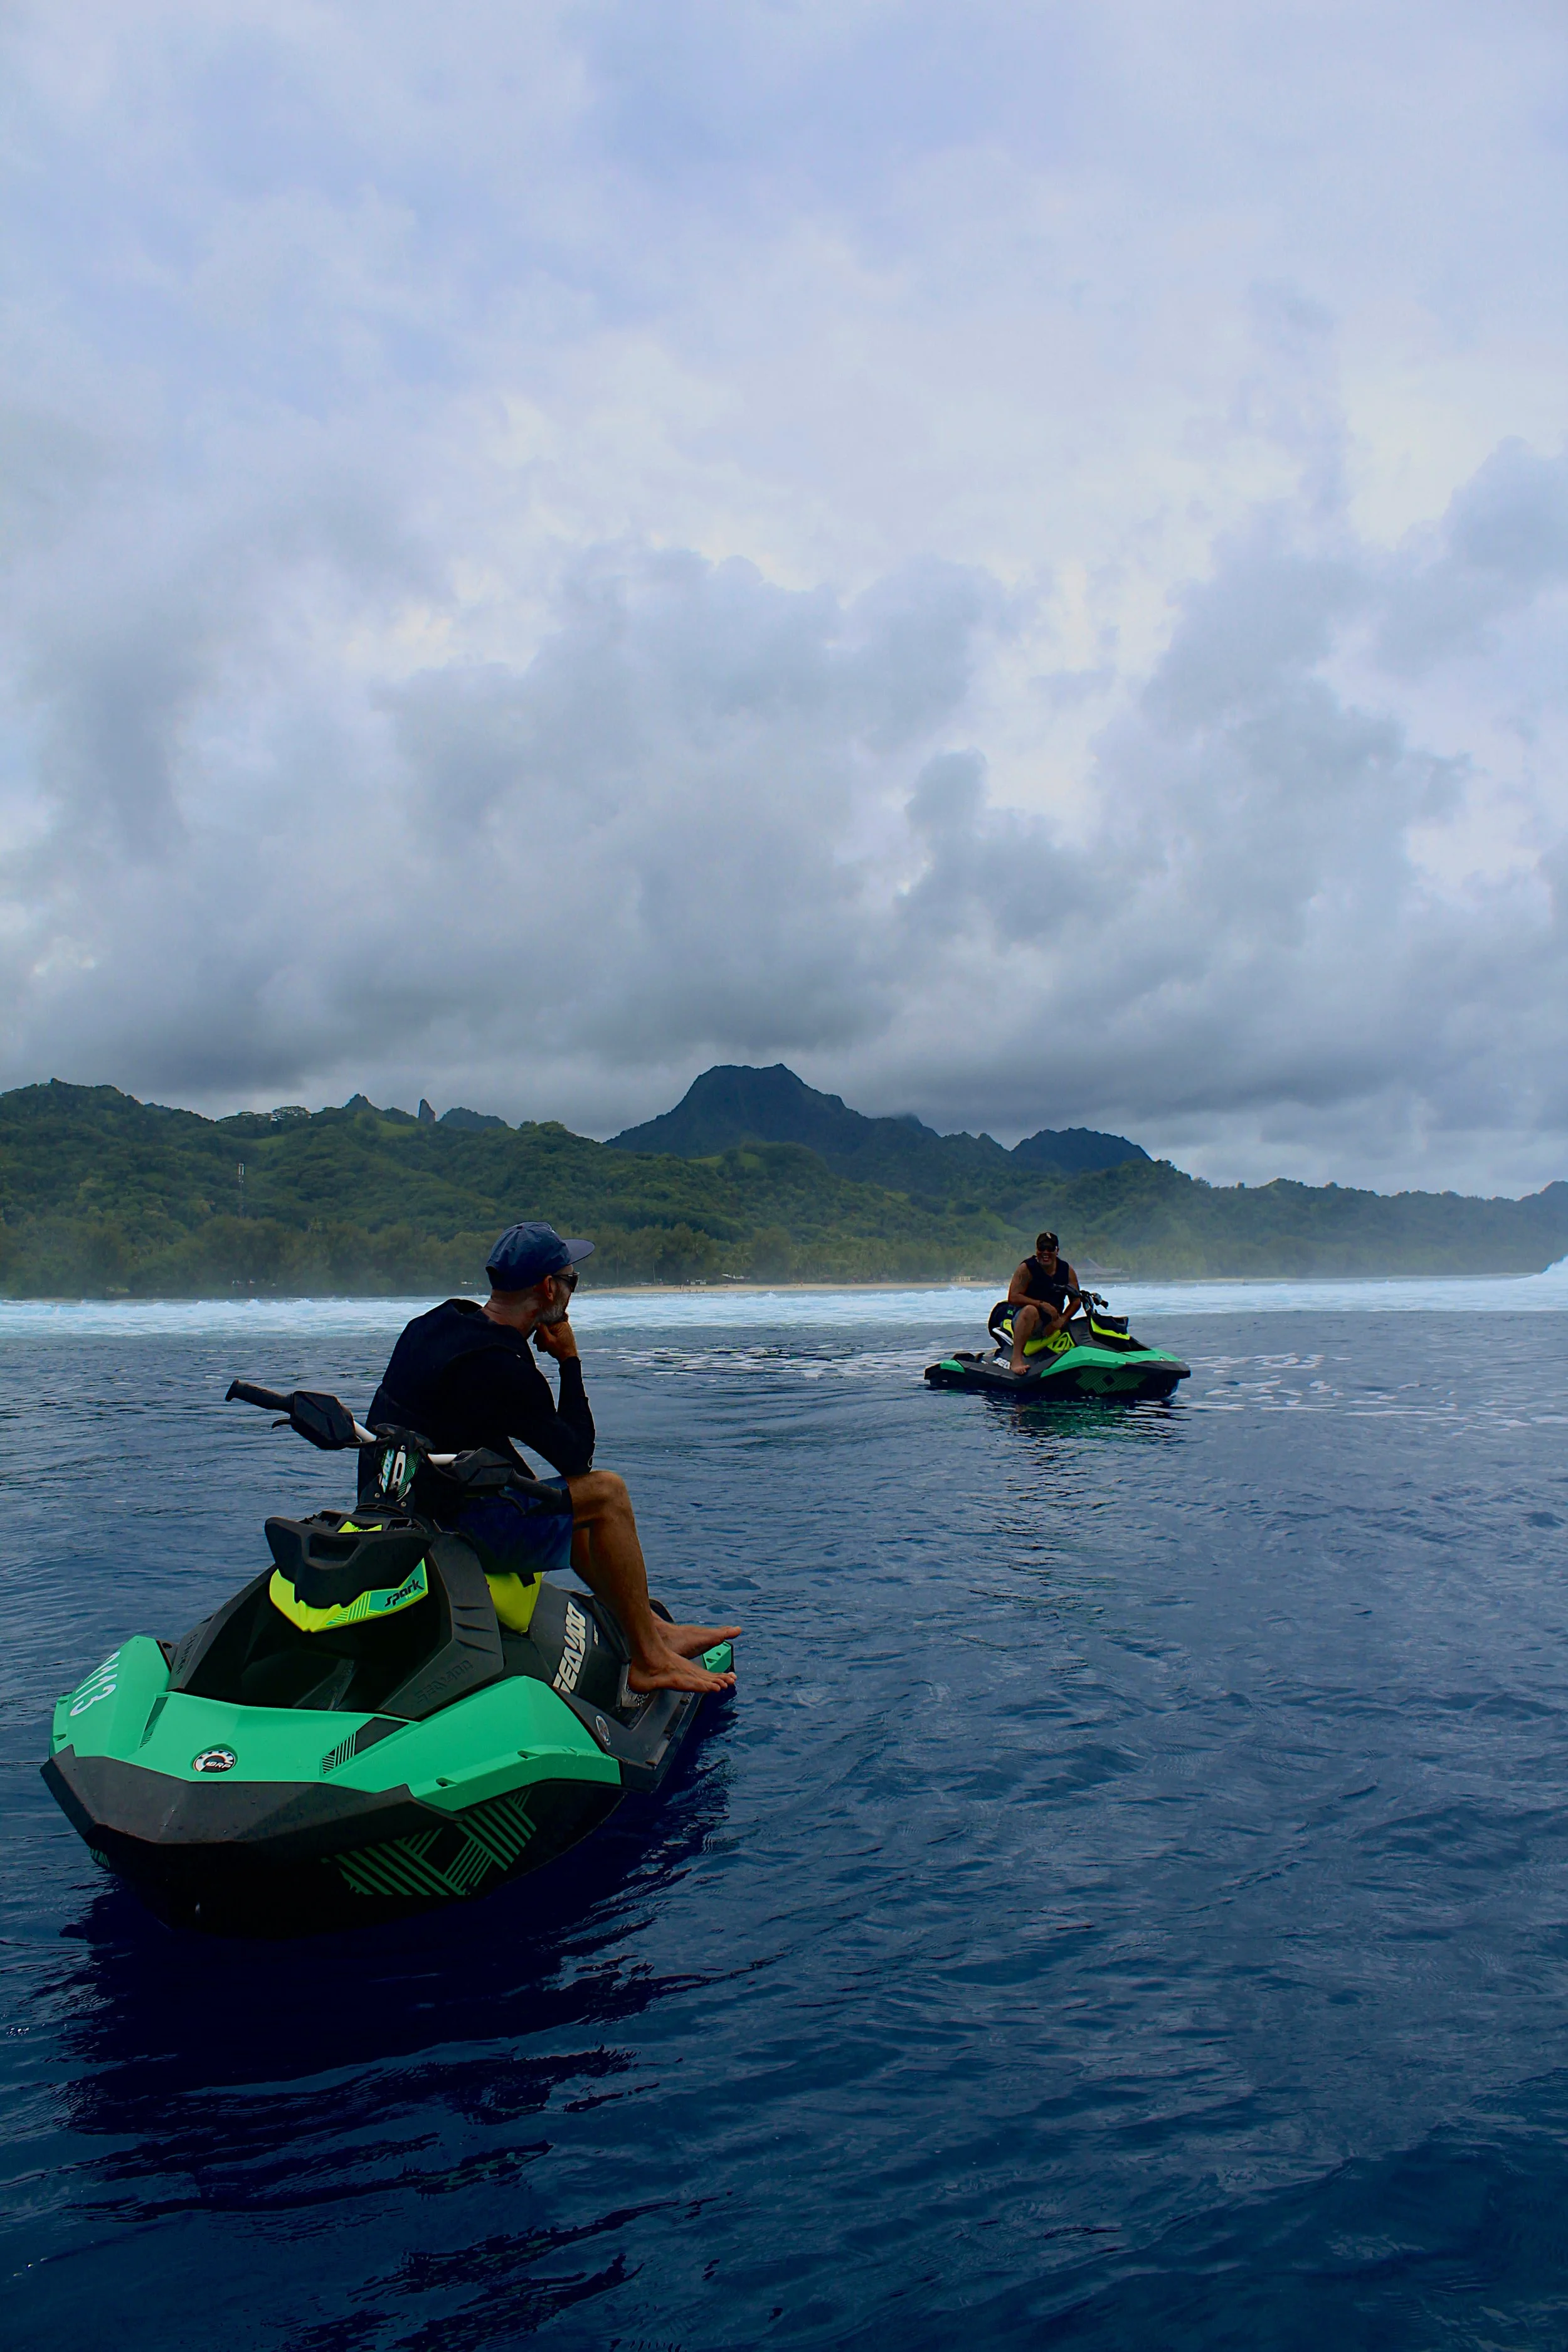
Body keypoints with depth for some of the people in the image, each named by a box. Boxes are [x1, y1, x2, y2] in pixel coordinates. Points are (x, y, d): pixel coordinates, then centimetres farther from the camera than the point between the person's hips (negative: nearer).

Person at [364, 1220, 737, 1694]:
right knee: (605, 1492, -8)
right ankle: (648, 1660, 1)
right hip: (450, 1527, -10)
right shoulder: (500, 1367, -22)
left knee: (566, 1496, 23)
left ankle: (657, 1628, 28)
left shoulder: (436, 1322, 8)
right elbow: (577, 1455, -12)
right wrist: (570, 1361, -5)